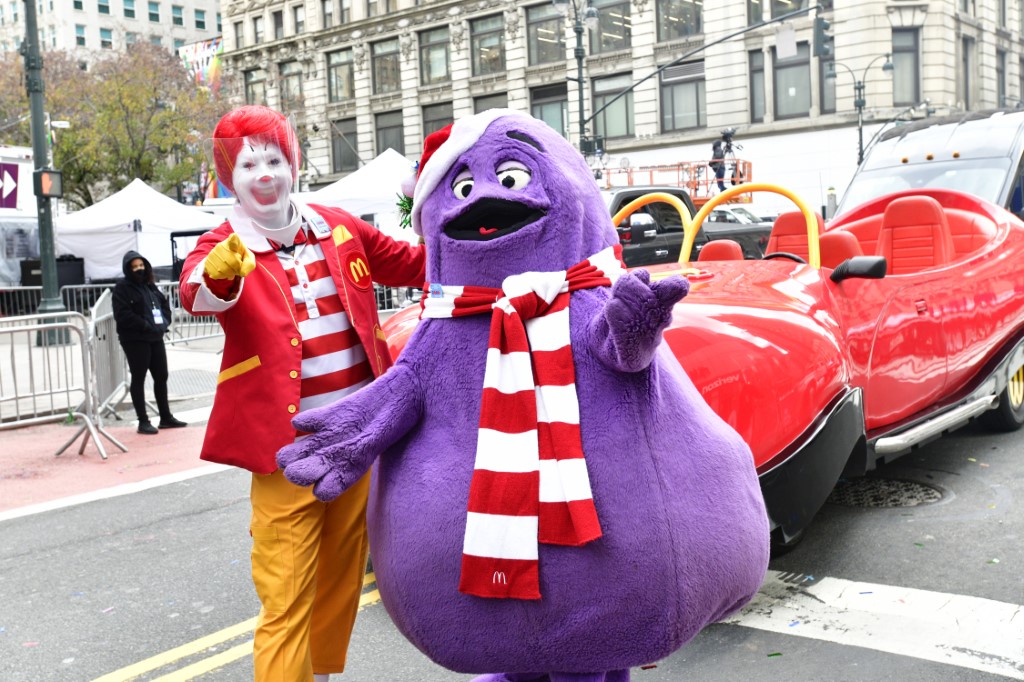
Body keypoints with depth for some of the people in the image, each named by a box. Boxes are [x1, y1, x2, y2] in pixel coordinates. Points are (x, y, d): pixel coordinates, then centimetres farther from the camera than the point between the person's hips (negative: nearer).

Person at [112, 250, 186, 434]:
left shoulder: (150, 285, 15)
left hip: (156, 338, 7)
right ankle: (143, 421, 5)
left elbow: (164, 303, 21)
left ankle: (166, 417, 22)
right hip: (135, 340, -7)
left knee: (161, 377, 11)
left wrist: (164, 322, 3)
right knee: (138, 379, 0)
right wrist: (146, 325, -19)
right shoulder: (122, 288, -7)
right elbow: (123, 315, -17)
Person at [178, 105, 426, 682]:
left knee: (342, 582, 21)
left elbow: (413, 265, 20)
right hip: (287, 448, -5)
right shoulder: (222, 249, -6)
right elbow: (196, 294, -29)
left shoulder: (341, 230, 7)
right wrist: (219, 274, -52)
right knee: (287, 602, -3)